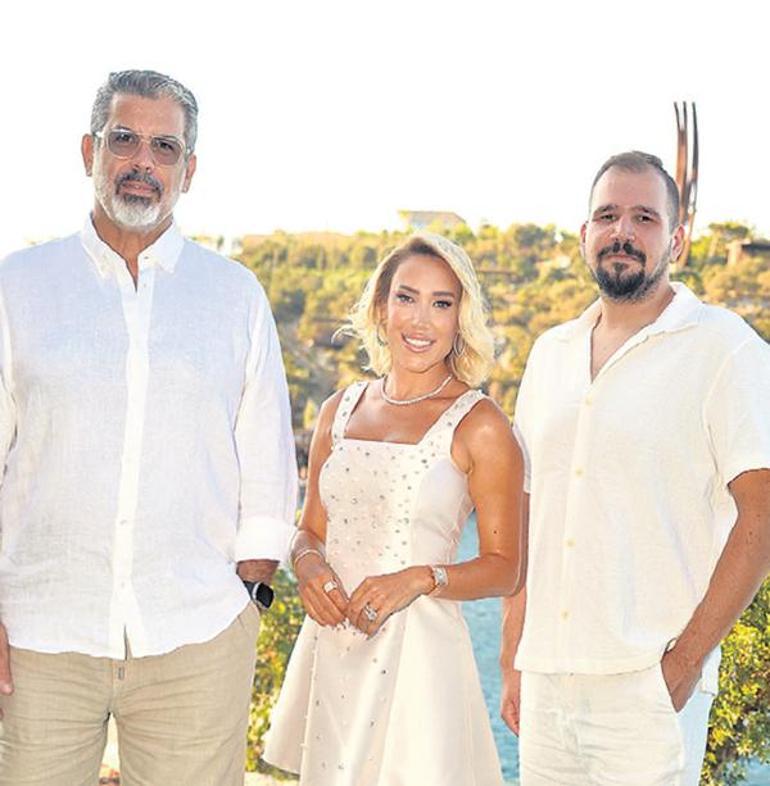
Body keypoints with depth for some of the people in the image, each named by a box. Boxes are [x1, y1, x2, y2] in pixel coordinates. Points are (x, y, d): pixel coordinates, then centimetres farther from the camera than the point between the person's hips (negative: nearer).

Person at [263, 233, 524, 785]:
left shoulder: (479, 426, -5)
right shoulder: (340, 411, 9)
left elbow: (503, 569, -4)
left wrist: (421, 579, -19)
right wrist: (309, 566, -5)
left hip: (417, 651, -4)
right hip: (331, 649, 4)